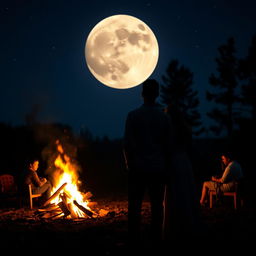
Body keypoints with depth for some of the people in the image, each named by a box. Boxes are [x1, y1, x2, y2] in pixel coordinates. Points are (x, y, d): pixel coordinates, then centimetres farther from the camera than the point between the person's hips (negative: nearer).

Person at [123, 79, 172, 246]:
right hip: (158, 168, 2)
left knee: (135, 205, 2)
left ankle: (134, 238, 1)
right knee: (157, 205, 7)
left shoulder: (133, 115, -6)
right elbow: (168, 144, 4)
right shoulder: (164, 117, 2)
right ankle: (157, 237, 9)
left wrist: (129, 164, 6)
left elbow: (128, 144, -7)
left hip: (138, 167, -2)